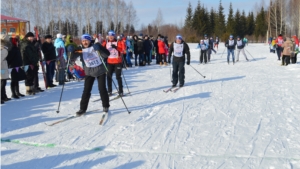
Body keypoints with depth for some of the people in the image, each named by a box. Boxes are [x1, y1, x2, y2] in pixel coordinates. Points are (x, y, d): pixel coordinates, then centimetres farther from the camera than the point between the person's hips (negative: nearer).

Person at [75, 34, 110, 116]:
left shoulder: (96, 45, -11)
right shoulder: (81, 49, -5)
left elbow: (107, 54, -17)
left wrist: (99, 49, -34)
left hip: (100, 70, -2)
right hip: (89, 72, 2)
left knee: (102, 89, -1)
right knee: (86, 90, -1)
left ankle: (105, 106, 17)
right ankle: (83, 108, 8)